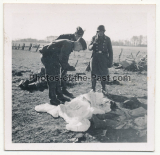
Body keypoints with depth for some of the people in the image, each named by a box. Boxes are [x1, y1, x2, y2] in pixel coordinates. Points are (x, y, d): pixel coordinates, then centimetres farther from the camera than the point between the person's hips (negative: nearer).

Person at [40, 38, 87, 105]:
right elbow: (62, 59, -24)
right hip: (48, 57, -11)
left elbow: (63, 59, 17)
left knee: (56, 78, 15)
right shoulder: (68, 44, -19)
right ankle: (53, 99, 0)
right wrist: (69, 68, -14)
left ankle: (59, 96, 24)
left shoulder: (69, 45, 13)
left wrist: (69, 67, 4)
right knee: (52, 79, -7)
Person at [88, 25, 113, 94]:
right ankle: (93, 89, 12)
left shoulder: (107, 39, 3)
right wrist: (94, 44, -20)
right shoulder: (94, 38, 4)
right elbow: (89, 48, 0)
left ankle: (103, 89, 16)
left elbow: (110, 51, 6)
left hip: (103, 59, 0)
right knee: (94, 74, 1)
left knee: (103, 74, 2)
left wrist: (110, 61, 1)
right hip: (95, 58, 0)